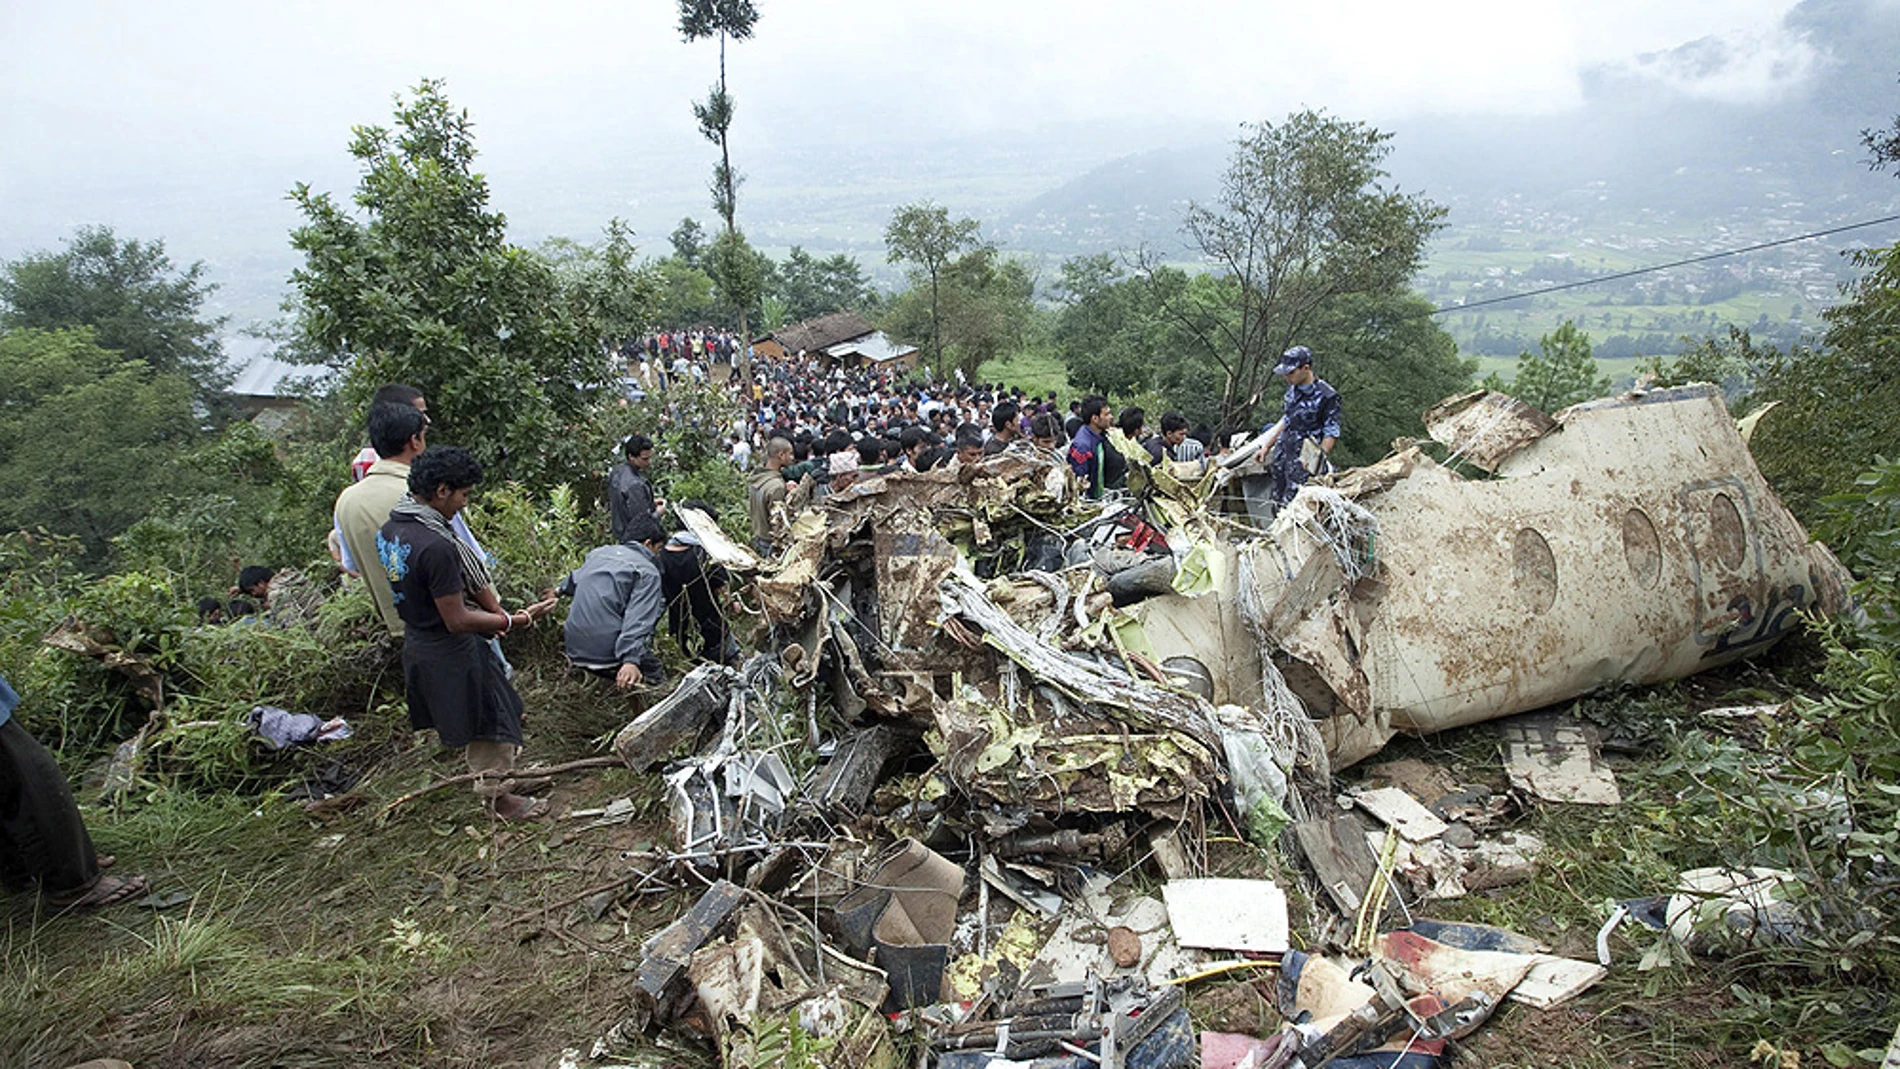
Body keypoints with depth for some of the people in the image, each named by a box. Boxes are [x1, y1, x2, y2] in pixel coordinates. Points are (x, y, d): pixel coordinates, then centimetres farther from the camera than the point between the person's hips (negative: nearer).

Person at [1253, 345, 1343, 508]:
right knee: (1277, 505, 9)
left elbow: (1331, 434, -11)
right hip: (1281, 453, 8)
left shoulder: (1326, 396, -12)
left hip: (1304, 460, -8)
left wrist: (1320, 457, -22)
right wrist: (1266, 447, 20)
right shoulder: (1293, 389, 11)